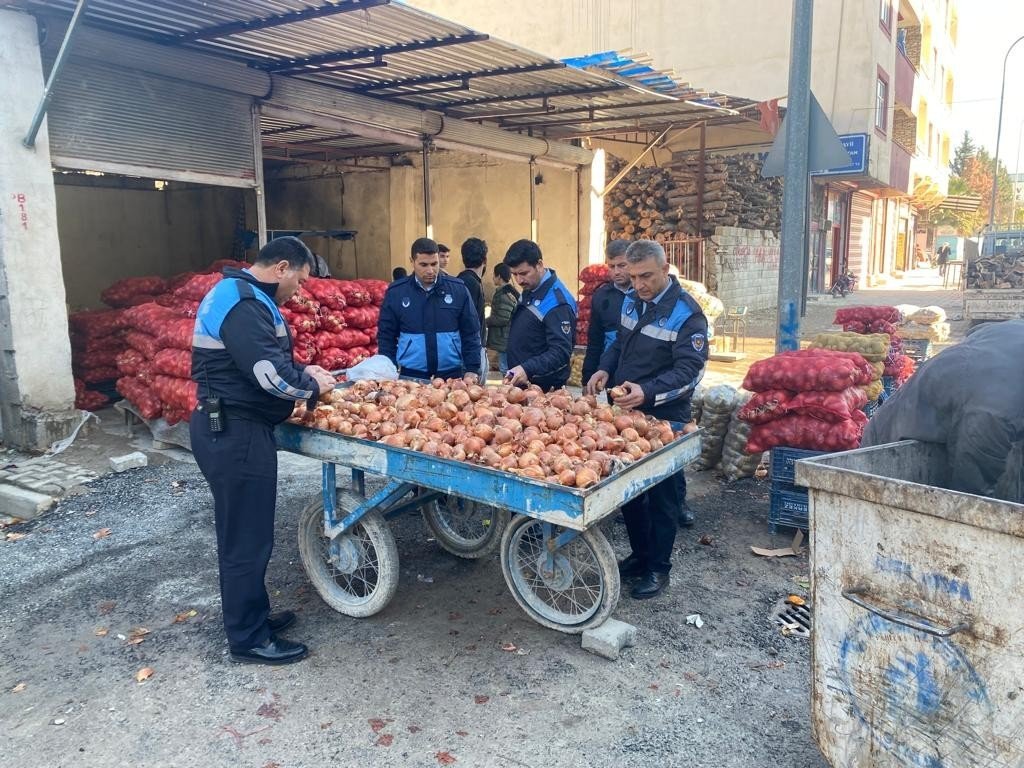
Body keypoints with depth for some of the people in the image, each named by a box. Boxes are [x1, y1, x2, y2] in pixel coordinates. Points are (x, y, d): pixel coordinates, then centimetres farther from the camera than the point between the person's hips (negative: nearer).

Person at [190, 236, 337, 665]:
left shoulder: (240, 295, 16)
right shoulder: (243, 304, -20)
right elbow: (271, 373, -27)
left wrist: (301, 371, 10)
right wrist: (312, 386, -9)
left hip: (231, 429, 11)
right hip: (235, 434, -11)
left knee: (244, 532, 19)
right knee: (246, 537, -1)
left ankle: (253, 614, 33)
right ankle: (248, 639, 12)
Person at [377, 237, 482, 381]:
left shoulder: (458, 289, -1)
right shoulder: (396, 292, -1)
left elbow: (470, 334, 3)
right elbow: (386, 336, 5)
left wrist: (472, 370, -2)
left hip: (452, 374, 0)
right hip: (410, 375, 0)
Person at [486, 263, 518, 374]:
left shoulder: (503, 294, -15)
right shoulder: (513, 292, 14)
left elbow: (502, 319, -21)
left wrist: (485, 321, -7)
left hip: (504, 341, -10)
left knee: (506, 372, -7)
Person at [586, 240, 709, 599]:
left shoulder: (686, 313, -17)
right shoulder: (631, 301, 6)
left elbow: (689, 370, -23)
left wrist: (648, 392, -36)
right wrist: (605, 370, -1)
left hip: (664, 418, -7)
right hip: (627, 412, 7)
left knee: (662, 495, 5)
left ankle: (658, 568, 20)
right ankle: (639, 554, 33)